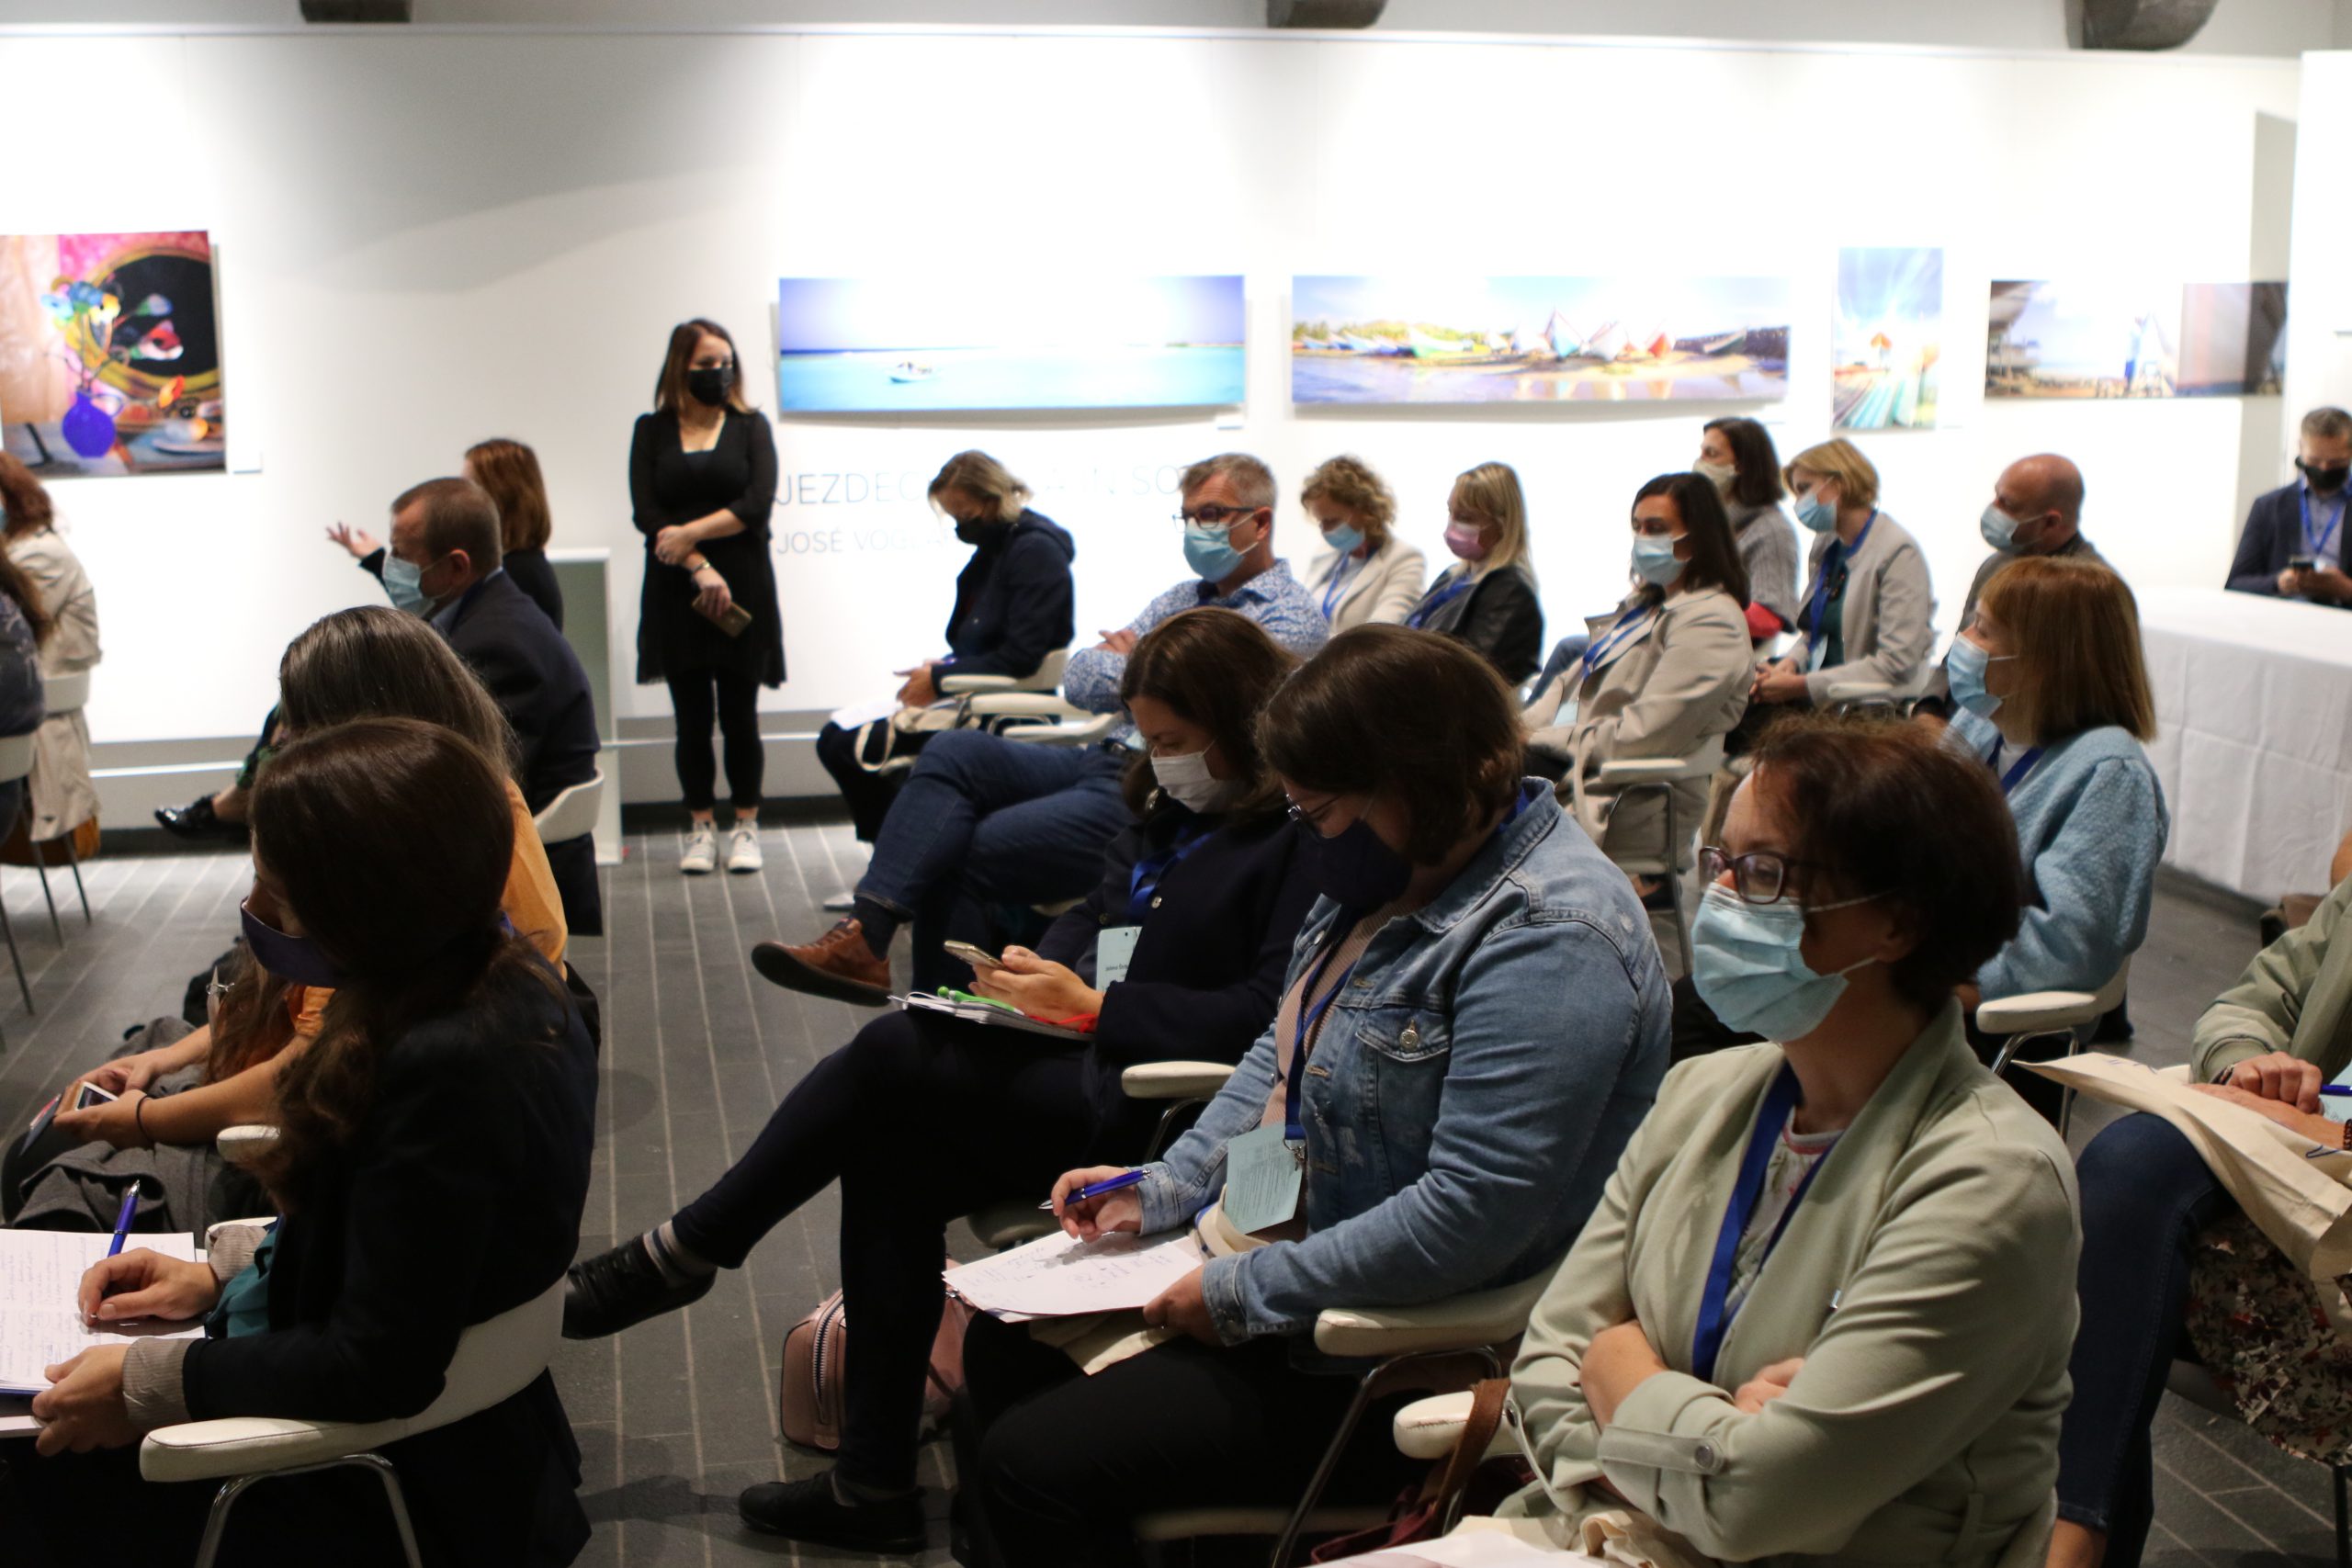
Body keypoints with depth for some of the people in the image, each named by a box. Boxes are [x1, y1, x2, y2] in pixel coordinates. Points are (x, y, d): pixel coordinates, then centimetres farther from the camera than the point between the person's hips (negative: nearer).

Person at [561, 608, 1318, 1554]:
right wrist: (1041, 971, -2)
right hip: (1083, 1061, 9)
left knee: (891, 1052, -17)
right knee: (886, 1165, -13)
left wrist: (1093, 1006, -18)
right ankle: (873, 1488, -5)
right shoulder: (1176, 808, 15)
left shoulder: (1303, 834, -13)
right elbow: (1099, 913, 20)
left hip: (1149, 1106, -9)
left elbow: (1268, 1013, -20)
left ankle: (683, 1256, 0)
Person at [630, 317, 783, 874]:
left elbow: (758, 503, -6)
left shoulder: (750, 426, 7)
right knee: (692, 716, 4)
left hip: (742, 588, -1)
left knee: (739, 715, 2)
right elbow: (646, 512, -3)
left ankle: (746, 827, 11)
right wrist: (699, 568, -12)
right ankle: (701, 828, 13)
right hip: (676, 592, 1)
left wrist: (691, 532, -13)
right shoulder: (651, 430, 8)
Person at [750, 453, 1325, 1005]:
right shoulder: (1183, 597, 23)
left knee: (960, 860, -17)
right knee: (956, 750, -16)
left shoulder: (1291, 618, -3)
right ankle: (865, 935, -26)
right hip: (1104, 762, 8)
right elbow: (1078, 679, 18)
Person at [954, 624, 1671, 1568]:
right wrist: (1163, 1190, 5)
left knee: (1031, 1463, -12)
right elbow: (1284, 1056, 17)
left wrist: (1246, 1295, -23)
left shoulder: (1548, 941, -26)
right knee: (1000, 1348, 13)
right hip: (1261, 1251, 10)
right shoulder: (1391, 870, 4)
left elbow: (1469, 1218, -31)